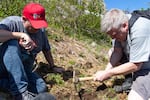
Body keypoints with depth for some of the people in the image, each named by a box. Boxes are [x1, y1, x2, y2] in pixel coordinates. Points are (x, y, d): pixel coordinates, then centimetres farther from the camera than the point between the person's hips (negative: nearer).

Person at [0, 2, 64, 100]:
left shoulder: (41, 31, 4)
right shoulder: (12, 22, -14)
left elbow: (46, 49, 17)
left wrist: (53, 67, 23)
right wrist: (20, 35, -35)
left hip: (23, 71, 5)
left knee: (41, 88, -22)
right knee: (12, 43, -34)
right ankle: (20, 92, -37)